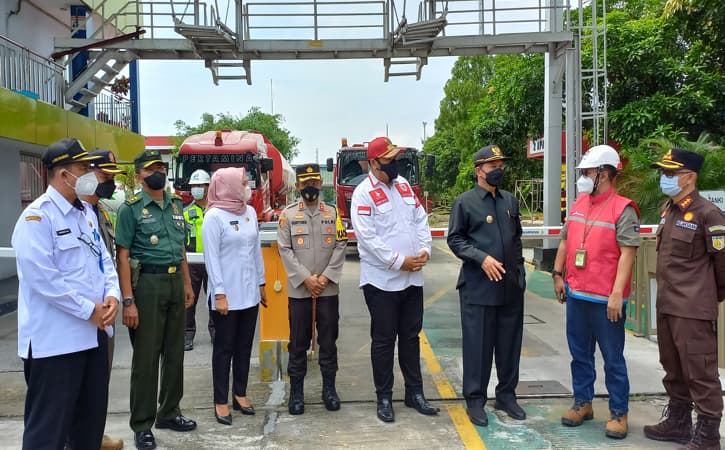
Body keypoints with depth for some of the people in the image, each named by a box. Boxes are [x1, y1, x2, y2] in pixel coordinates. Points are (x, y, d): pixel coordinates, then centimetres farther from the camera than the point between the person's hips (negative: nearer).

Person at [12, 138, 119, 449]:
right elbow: (43, 278, -21)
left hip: (95, 331, 8)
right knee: (49, 424, 4)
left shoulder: (86, 212, 12)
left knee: (92, 414, 19)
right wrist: (90, 310, -17)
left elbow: (103, 258, 13)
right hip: (56, 338, -8)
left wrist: (112, 295, -5)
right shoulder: (36, 217, -14)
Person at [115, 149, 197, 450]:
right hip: (147, 283, -6)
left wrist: (187, 285, 14)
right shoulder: (131, 208, -6)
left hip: (175, 282, 6)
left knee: (175, 351, 13)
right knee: (146, 356, 2)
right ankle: (142, 425, 15)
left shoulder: (176, 205, 12)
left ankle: (169, 412, 30)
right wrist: (128, 300, -16)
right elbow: (123, 255, -10)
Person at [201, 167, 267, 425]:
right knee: (224, 348, 4)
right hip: (226, 294, -6)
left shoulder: (250, 212, 7)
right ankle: (221, 401, 15)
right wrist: (219, 294, -17)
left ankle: (240, 394, 27)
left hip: (249, 293, 6)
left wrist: (261, 283, 14)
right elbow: (211, 257, -14)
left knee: (245, 346, 14)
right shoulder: (214, 216, -11)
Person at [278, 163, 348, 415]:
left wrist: (326, 277, -10)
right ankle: (296, 391, 18)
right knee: (298, 343, 6)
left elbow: (340, 247, 1)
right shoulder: (288, 215, 2)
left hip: (329, 290, 1)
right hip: (298, 290, -1)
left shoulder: (333, 213, 6)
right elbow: (285, 250, -4)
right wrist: (306, 278, -12)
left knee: (328, 340, 8)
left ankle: (329, 388, 21)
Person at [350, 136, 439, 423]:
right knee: (384, 340, 4)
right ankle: (384, 398, 18)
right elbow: (367, 236, -18)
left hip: (412, 278, 7)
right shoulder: (364, 193, -11)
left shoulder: (403, 185, 11)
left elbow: (421, 219, 12)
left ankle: (415, 393, 28)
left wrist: (425, 250, -4)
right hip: (382, 279, -6)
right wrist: (399, 262, -18)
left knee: (411, 336, 15)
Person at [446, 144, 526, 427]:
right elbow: (454, 239, -6)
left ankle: (506, 395, 28)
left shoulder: (510, 201, 13)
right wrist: (482, 258, -17)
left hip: (511, 285, 5)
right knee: (478, 344, 2)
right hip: (478, 286, -5)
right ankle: (475, 400, 15)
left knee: (510, 343, 12)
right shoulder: (464, 202, -3)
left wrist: (518, 266, 12)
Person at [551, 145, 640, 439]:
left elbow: (627, 254, -16)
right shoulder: (578, 204, 9)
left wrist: (617, 295, -20)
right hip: (576, 294, 7)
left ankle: (619, 413, 19)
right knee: (580, 354, 16)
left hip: (606, 299, -6)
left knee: (613, 358, 5)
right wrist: (558, 275, 11)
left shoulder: (623, 209, -11)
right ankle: (582, 403, 30)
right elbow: (565, 241, 16)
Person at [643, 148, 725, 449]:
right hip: (666, 305, 9)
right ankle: (678, 423, 34)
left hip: (694, 309, -8)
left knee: (700, 373, 2)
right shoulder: (668, 210, 10)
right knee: (673, 370, 19)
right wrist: (666, 296, 18)